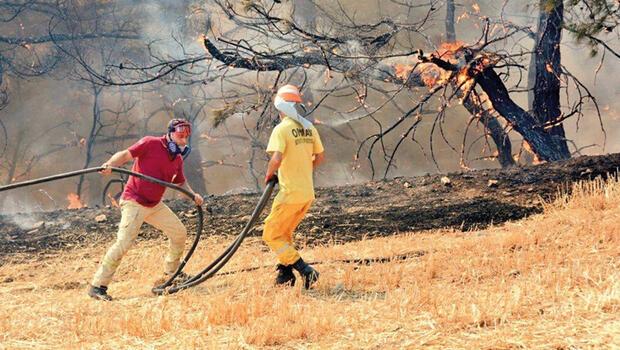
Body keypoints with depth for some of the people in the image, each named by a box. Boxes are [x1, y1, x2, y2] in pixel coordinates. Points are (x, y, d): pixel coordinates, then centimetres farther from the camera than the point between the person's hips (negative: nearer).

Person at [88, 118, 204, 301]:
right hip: (134, 203, -8)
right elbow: (125, 155, -18)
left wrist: (193, 195, 1)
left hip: (155, 205, 8)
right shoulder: (150, 144, -12)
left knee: (179, 232, 17)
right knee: (123, 243, -19)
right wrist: (109, 165, -38)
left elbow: (181, 182, 21)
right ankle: (97, 286, -17)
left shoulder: (177, 159, 9)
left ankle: (171, 270, 41)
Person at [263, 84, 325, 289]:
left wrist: (269, 174, -8)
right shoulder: (309, 128, 7)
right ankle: (286, 273, 25)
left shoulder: (282, 129, -15)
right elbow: (320, 157, 15)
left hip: (291, 193, -8)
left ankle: (305, 270, -9)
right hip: (308, 192, 8)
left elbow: (277, 158, -27)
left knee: (271, 235, 2)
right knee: (285, 233, 24)